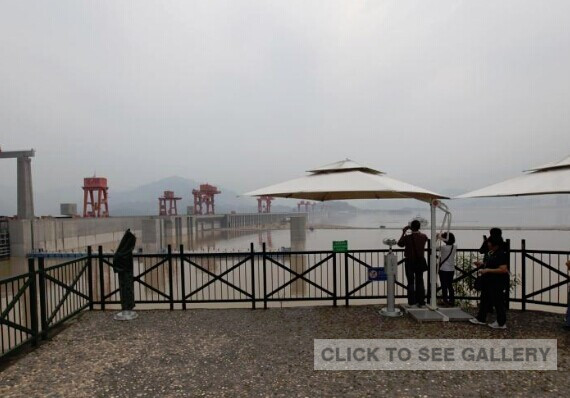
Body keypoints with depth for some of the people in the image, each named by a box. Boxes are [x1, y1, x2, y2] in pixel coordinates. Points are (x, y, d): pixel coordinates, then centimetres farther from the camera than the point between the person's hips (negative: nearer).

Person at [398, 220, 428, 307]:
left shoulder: (407, 237, -17)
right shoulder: (423, 237, -7)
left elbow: (400, 244, 1)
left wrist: (403, 233, 7)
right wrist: (417, 231, 17)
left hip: (410, 262, -3)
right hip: (420, 261, 3)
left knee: (411, 282, 6)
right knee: (420, 282, 12)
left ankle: (412, 302, 9)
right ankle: (421, 302, 15)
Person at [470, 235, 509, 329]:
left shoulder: (502, 254, -19)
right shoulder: (491, 253, 9)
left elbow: (503, 269, -27)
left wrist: (488, 270, -26)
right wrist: (482, 265, 8)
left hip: (497, 283, -10)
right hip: (489, 282, 10)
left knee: (498, 302, 3)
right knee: (485, 300, 16)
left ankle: (501, 323, 17)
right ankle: (481, 319, 27)